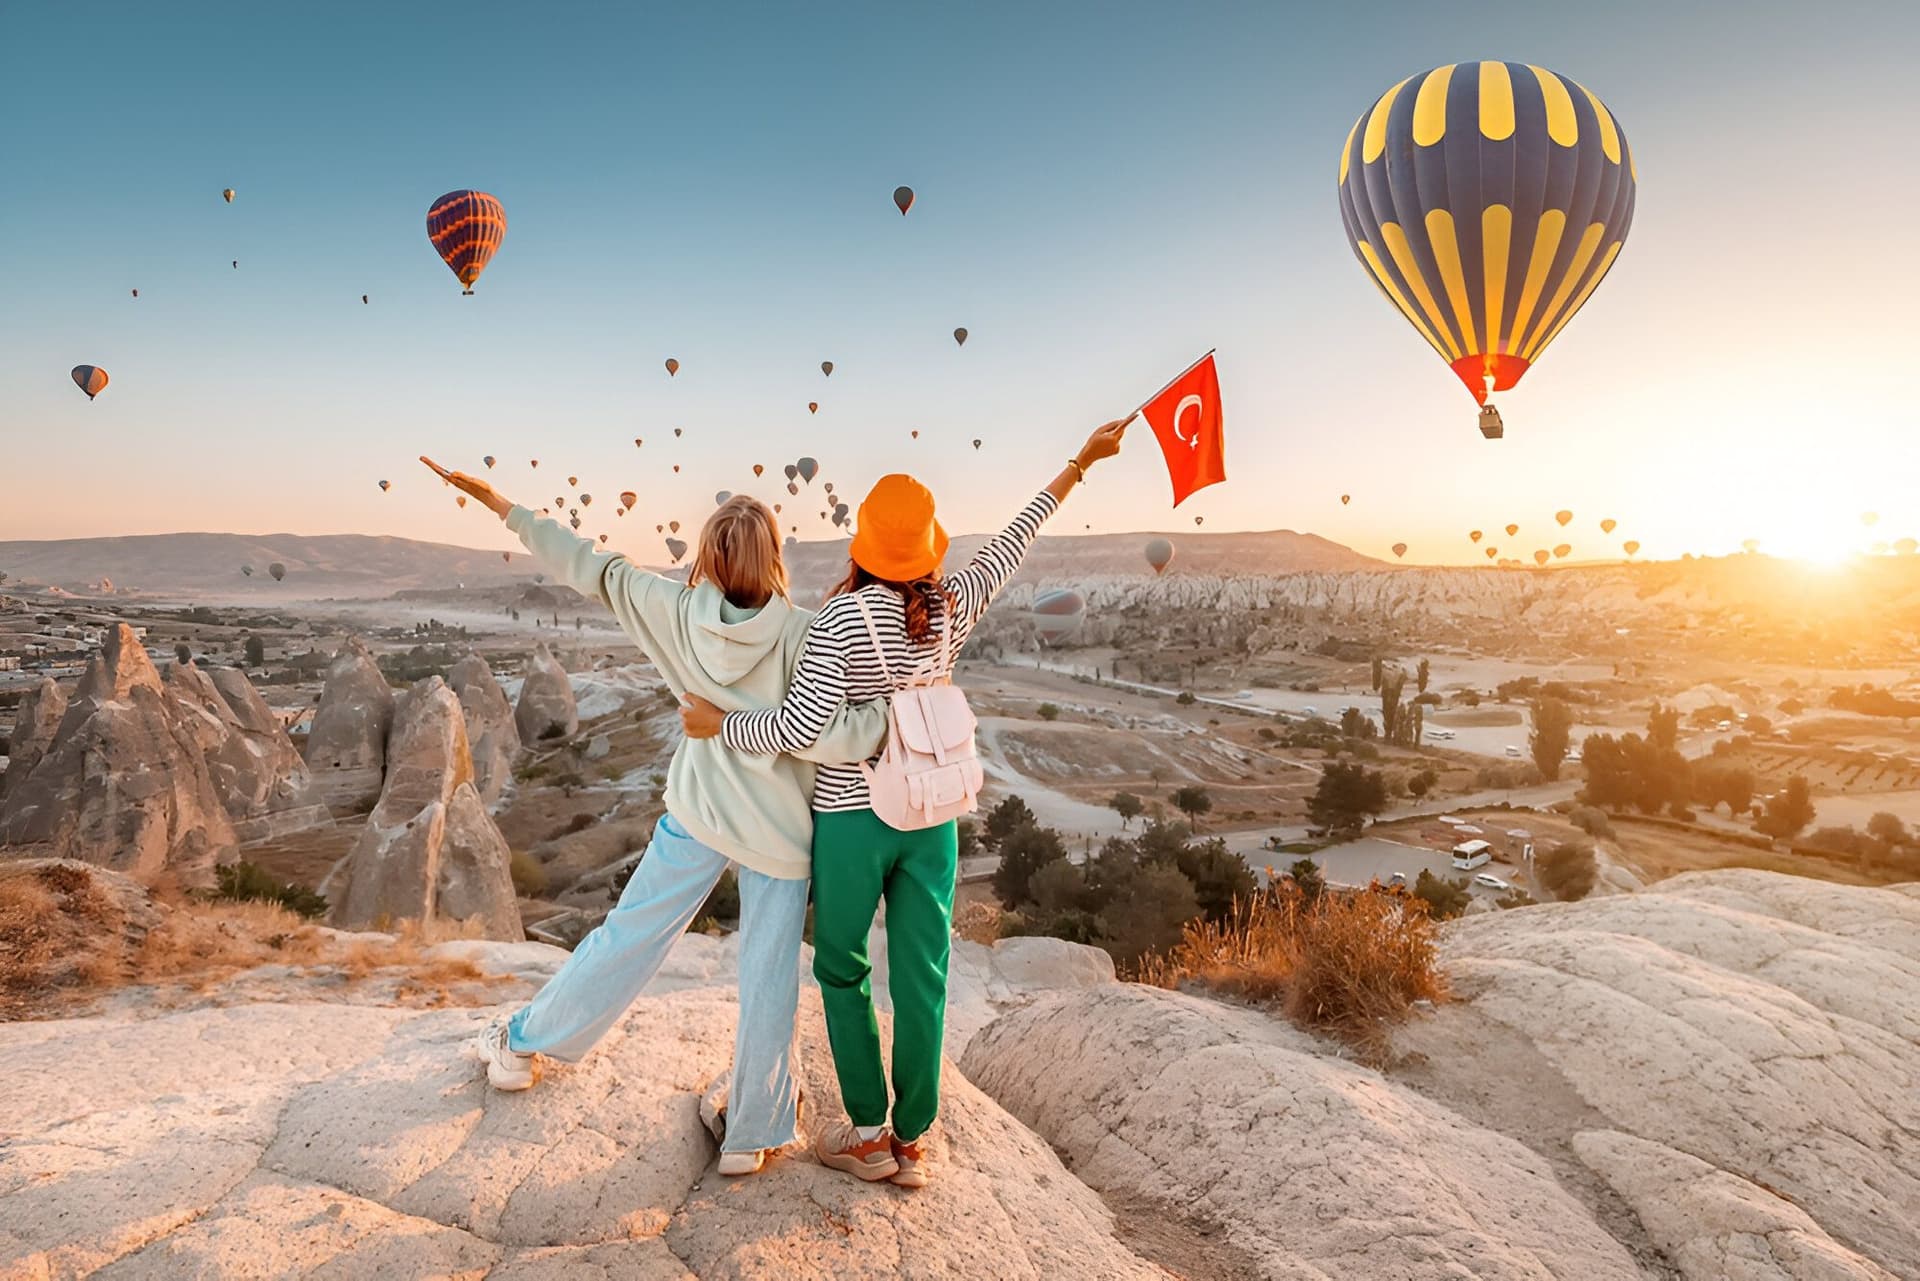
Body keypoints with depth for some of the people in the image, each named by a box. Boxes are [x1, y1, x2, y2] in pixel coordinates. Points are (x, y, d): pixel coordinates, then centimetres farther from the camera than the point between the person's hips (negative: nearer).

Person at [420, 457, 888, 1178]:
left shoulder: (678, 612, -8)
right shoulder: (798, 634, -17)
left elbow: (591, 570, -1)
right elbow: (824, 738, -24)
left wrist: (501, 506, 8)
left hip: (696, 815, 3)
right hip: (778, 831, -3)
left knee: (628, 936, 20)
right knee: (767, 977, 9)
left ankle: (524, 1042, 38)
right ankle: (753, 1134, 23)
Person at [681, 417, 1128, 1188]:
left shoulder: (842, 618, -17)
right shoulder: (952, 606, -3)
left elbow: (800, 728, -21)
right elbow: (1013, 543, 11)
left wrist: (716, 724, -5)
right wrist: (1079, 464, 23)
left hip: (852, 820, -4)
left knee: (842, 972, 16)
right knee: (921, 979, 10)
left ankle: (869, 1137, 21)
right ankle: (911, 1142, 22)